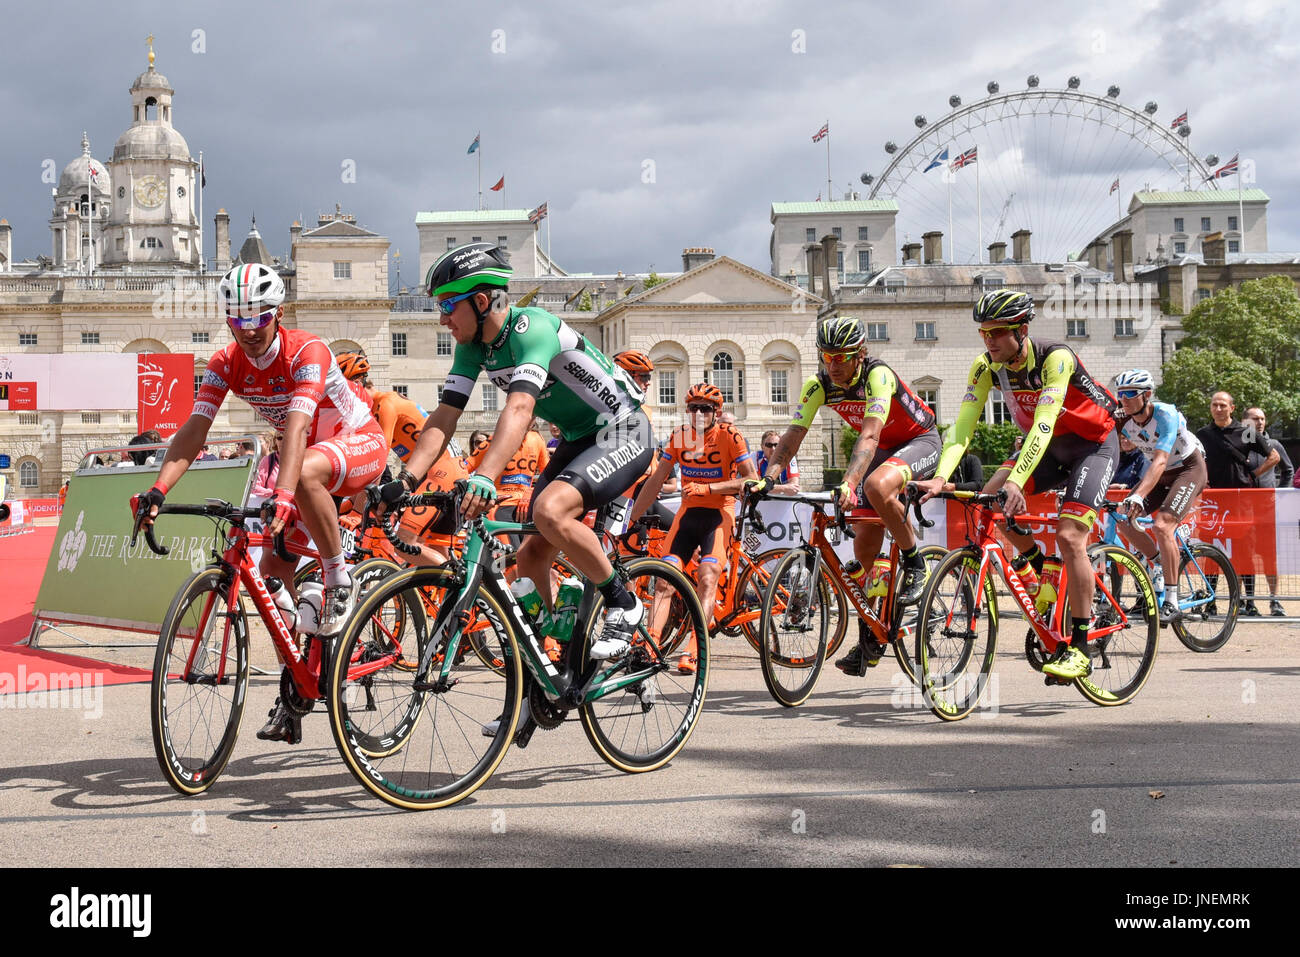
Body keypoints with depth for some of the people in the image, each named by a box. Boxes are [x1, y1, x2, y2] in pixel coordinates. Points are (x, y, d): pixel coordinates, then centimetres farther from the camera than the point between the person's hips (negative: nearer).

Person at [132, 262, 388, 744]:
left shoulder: (307, 352, -28)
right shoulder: (226, 363, -11)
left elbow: (297, 424, -42)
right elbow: (194, 429, -20)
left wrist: (283, 494, -56)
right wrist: (158, 490, -34)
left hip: (361, 443, -6)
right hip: (305, 453, 7)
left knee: (306, 473, -41)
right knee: (273, 567, -4)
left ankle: (340, 581, -21)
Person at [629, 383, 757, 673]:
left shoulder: (729, 436, -9)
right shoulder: (680, 436, 2)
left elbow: (752, 480, -15)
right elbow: (656, 480, 6)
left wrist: (706, 488, -24)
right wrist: (632, 519, 3)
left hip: (718, 514, -4)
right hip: (687, 514, 4)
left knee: (707, 578, -21)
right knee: (664, 580, -9)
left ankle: (693, 651, -27)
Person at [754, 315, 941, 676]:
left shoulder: (878, 376, -31)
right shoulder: (819, 386, -13)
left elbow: (869, 435, -43)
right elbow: (793, 435, -18)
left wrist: (850, 482, -57)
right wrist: (769, 477, -35)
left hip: (919, 442, -6)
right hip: (882, 448, 7)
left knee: (876, 486, -39)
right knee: (864, 546, 0)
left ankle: (915, 565, -16)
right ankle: (870, 640, 12)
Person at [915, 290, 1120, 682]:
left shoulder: (1055, 359, -29)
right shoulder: (986, 367, -13)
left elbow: (1043, 426, -39)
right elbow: (962, 424, -20)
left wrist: (1015, 482, -50)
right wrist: (940, 477, -35)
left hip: (1093, 444, -6)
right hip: (1047, 446, 6)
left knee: (1069, 536, -20)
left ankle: (1080, 648, -13)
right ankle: (1040, 568, 8)